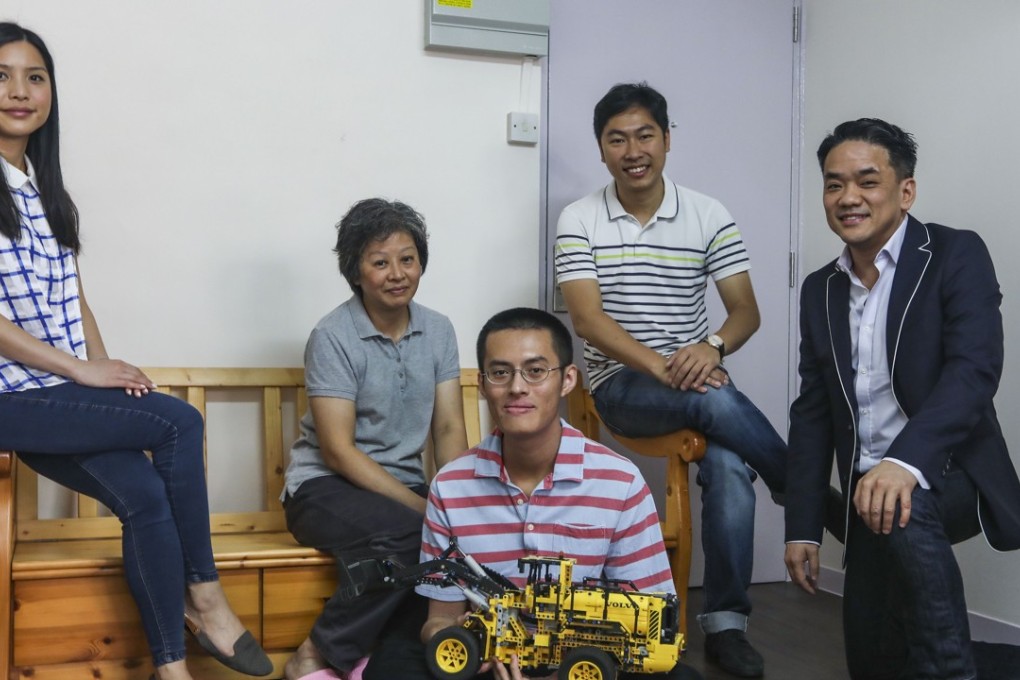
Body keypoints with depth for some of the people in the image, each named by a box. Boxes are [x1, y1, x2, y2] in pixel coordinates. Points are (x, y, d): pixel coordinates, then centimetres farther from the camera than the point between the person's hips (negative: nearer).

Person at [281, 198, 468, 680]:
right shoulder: (333, 337, -12)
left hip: (402, 486, 5)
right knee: (405, 533, -34)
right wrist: (425, 508, -22)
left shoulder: (438, 330, 5)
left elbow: (449, 429, 2)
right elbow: (338, 451, -16)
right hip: (325, 486, -5)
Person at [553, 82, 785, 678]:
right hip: (621, 384, -2)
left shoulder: (710, 216, 3)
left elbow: (746, 310, 1)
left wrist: (712, 346, -22)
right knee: (717, 402, -32)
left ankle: (725, 625, -14)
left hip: (696, 379, 2)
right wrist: (661, 366, -24)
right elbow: (588, 319, -11)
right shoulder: (579, 221, -2)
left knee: (729, 463, -28)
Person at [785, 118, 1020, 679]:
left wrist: (904, 462, -38)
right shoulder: (820, 290, 9)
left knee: (903, 511, -37)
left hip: (949, 474, -6)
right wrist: (803, 528, 6)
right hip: (869, 490, 6)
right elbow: (812, 414, 11)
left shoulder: (957, 255, -7)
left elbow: (974, 370, -22)